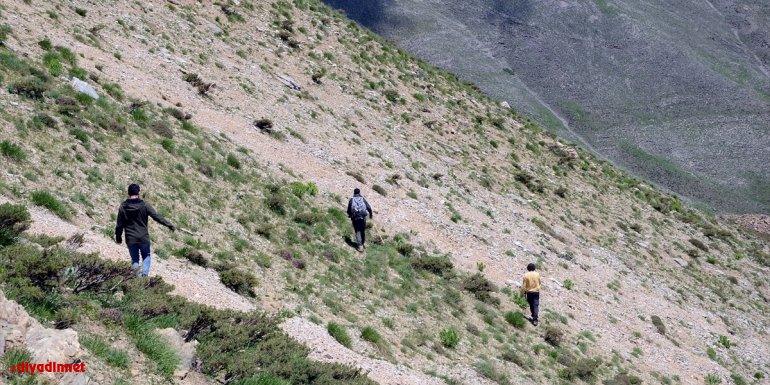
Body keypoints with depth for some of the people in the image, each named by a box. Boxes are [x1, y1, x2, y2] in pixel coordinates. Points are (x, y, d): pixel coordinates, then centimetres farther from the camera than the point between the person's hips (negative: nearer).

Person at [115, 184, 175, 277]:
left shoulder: (123, 207, -3)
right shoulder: (144, 205, -9)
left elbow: (119, 225, 2)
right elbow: (157, 217, -9)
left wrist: (118, 237, 16)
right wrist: (170, 225, -2)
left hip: (130, 239, 1)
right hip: (143, 238, -1)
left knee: (134, 258, 16)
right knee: (146, 256, 18)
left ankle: (135, 267, -16)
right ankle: (145, 273, -4)